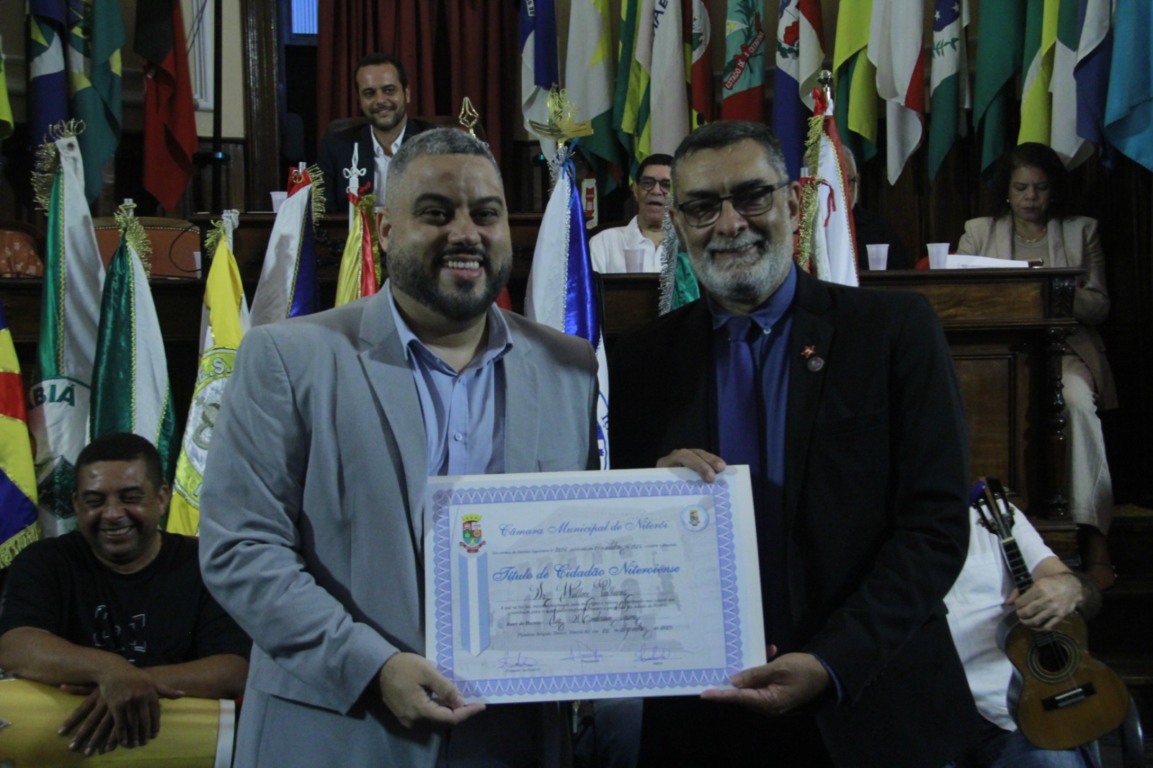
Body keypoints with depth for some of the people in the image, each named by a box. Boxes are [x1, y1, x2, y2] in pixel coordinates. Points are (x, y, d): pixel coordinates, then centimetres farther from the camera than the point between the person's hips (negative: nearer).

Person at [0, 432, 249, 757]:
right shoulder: (44, 564, 5)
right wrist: (108, 670, -29)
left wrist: (139, 681, -24)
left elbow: (237, 671, -10)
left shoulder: (206, 567, 2)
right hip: (62, 741, 0)